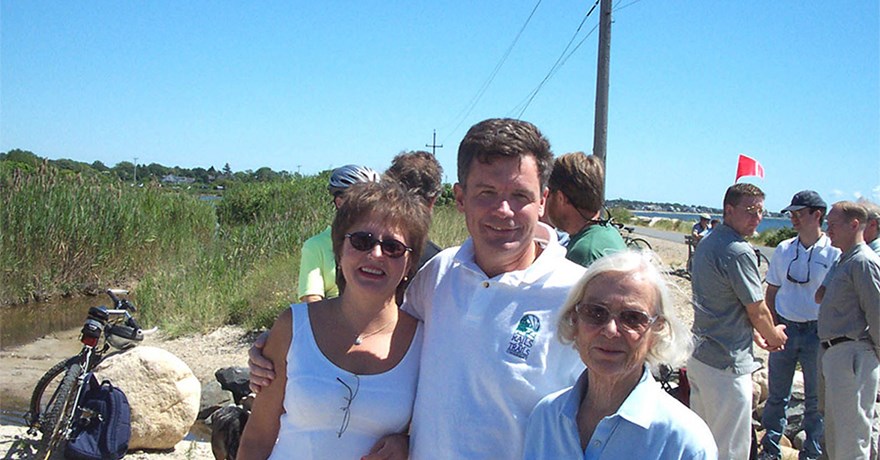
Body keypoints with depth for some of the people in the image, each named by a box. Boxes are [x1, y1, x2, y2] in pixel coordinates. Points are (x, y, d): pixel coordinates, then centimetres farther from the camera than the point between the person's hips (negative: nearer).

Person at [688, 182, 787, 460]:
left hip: (699, 354, 10)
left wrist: (755, 334, 19)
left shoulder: (706, 244, 11)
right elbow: (758, 312, -11)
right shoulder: (739, 252, -19)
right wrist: (774, 335, 9)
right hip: (727, 364, -10)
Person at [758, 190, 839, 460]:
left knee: (815, 398, 9)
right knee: (777, 394, 11)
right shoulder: (783, 250, 5)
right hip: (784, 329, 3)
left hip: (817, 332, -3)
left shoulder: (834, 253, -6)